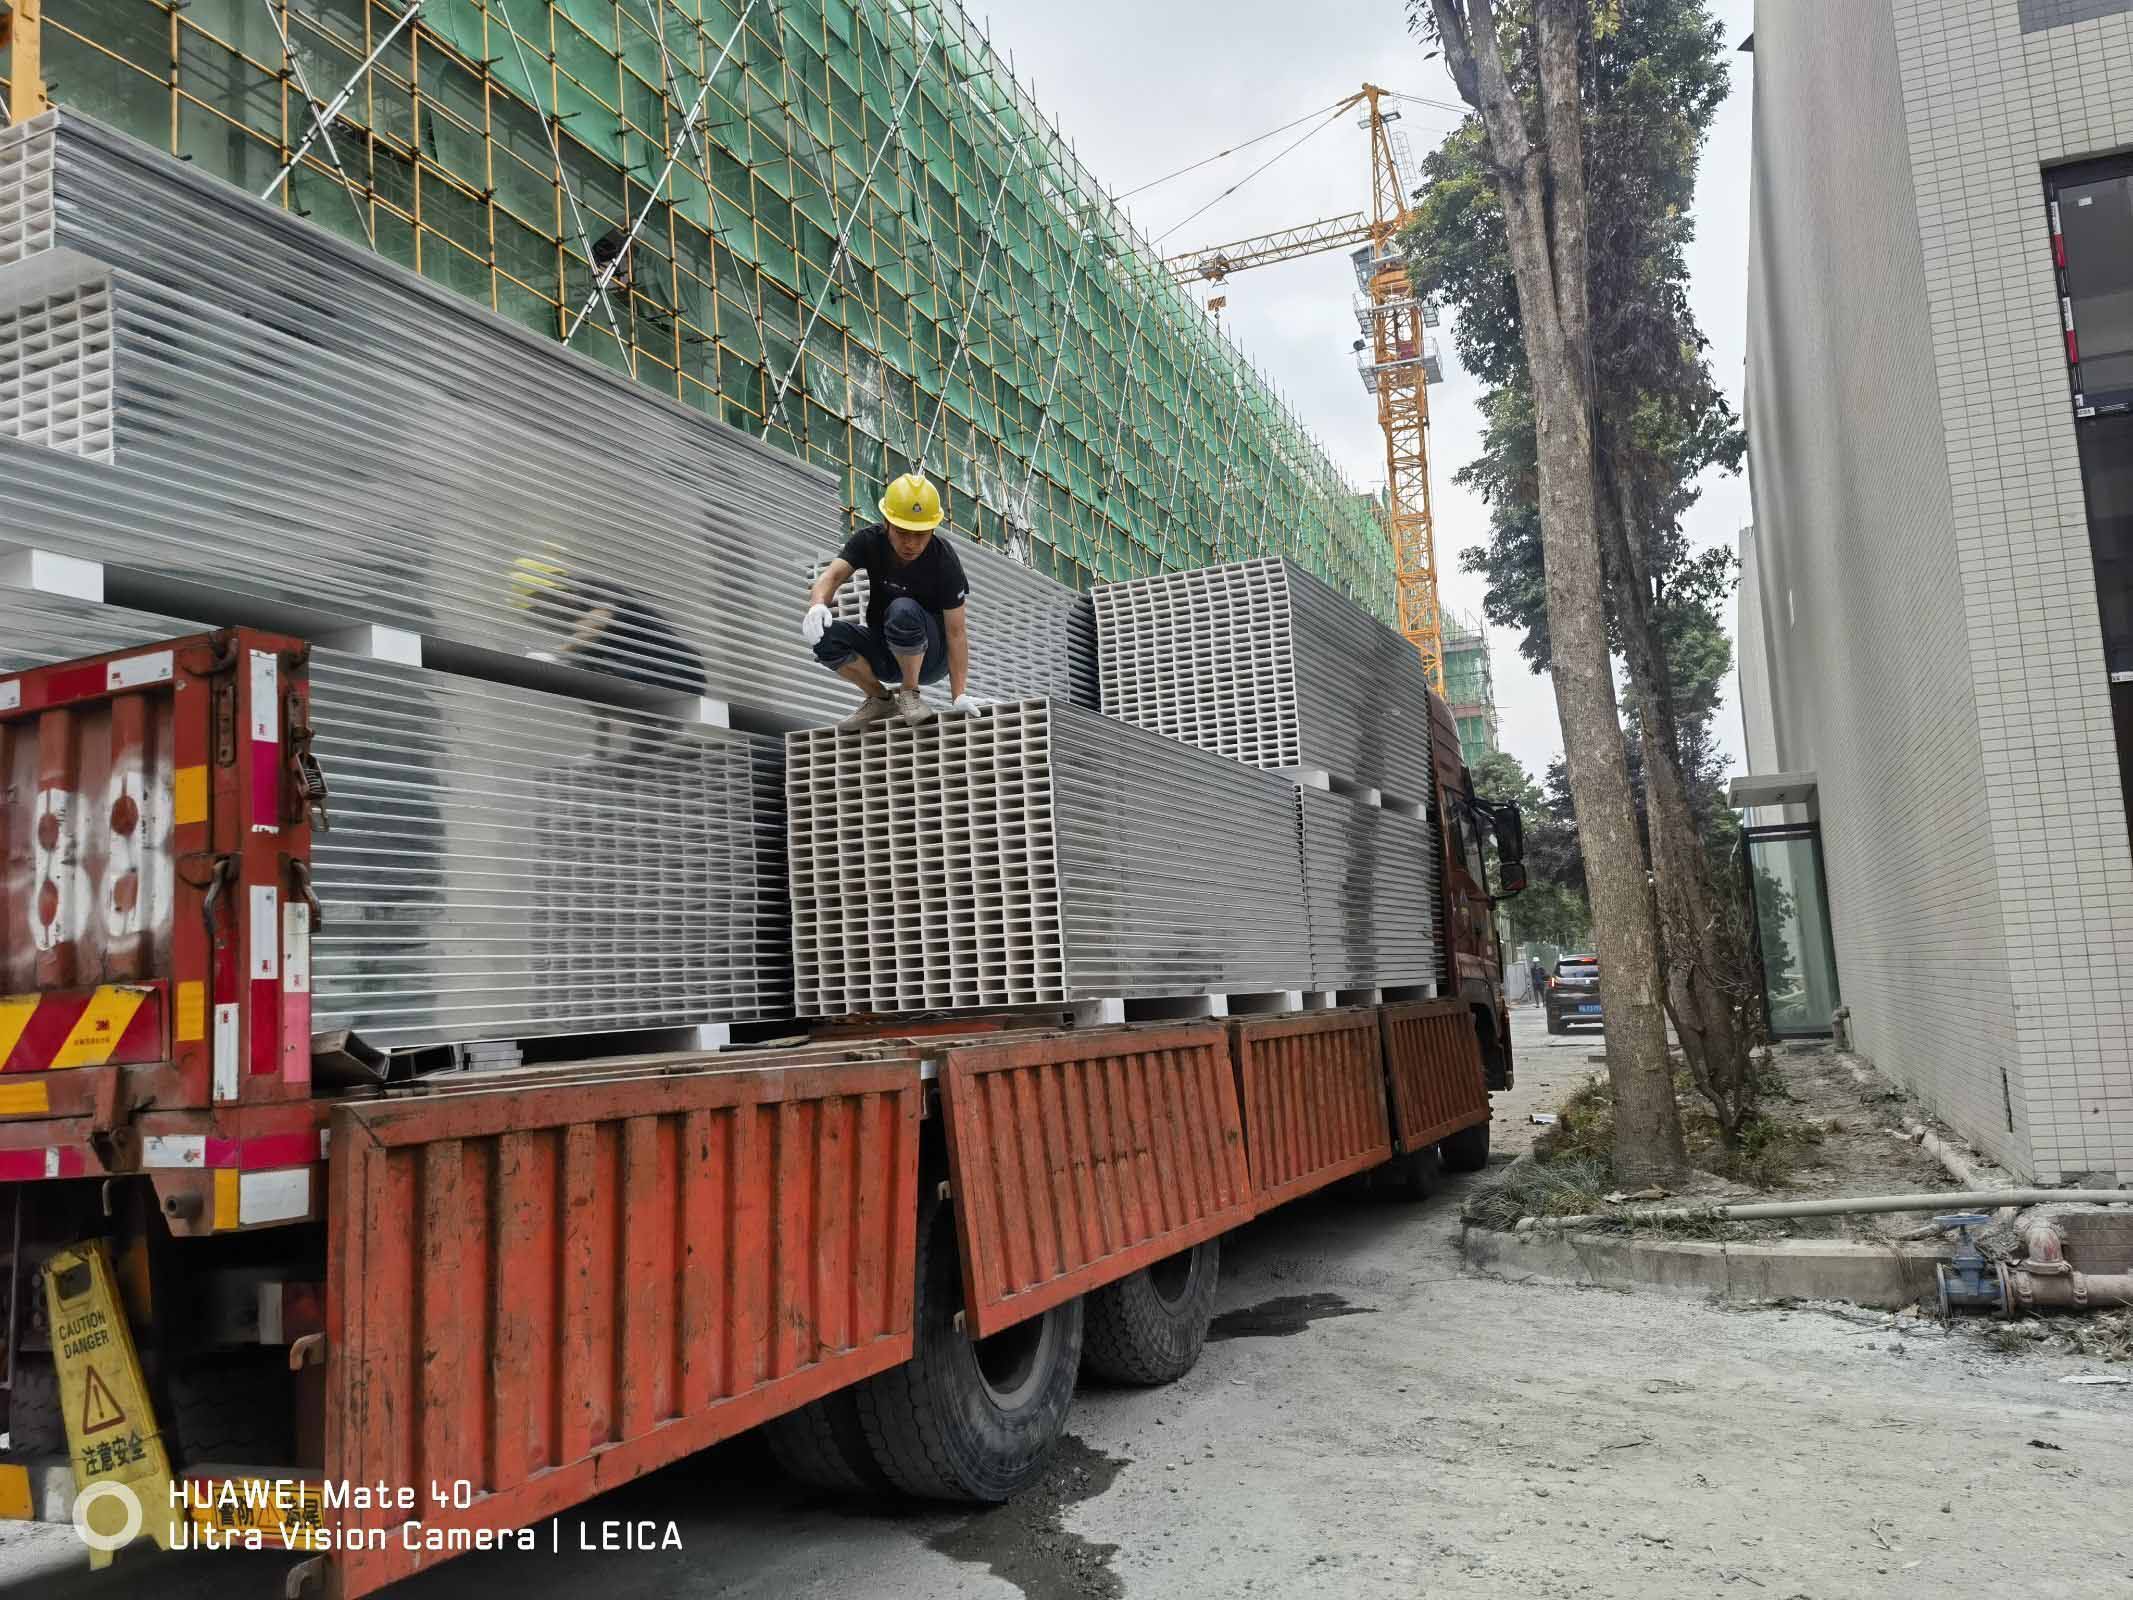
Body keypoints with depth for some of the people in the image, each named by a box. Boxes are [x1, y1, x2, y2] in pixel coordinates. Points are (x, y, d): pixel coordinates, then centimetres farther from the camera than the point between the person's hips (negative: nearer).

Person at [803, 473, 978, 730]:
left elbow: (956, 632, -20)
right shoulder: (869, 540, -11)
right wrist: (817, 605, -48)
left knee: (903, 611, -35)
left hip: (931, 656, -4)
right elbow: (832, 576, -23)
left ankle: (909, 694, -13)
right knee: (824, 635, -24)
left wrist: (959, 696, -26)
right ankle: (880, 699, -1)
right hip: (883, 654, 4)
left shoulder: (944, 561, -21)